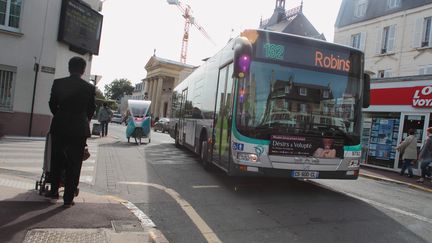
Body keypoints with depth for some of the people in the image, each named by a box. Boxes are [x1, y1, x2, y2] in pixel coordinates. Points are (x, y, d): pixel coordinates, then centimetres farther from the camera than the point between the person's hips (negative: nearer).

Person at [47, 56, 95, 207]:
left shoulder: (58, 83, -2)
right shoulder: (89, 87, -7)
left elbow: (52, 104, 6)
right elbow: (91, 109, 2)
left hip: (59, 127, 2)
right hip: (79, 129, -2)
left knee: (56, 161, 20)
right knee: (74, 164, 6)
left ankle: (54, 191, 30)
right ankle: (68, 199, 11)